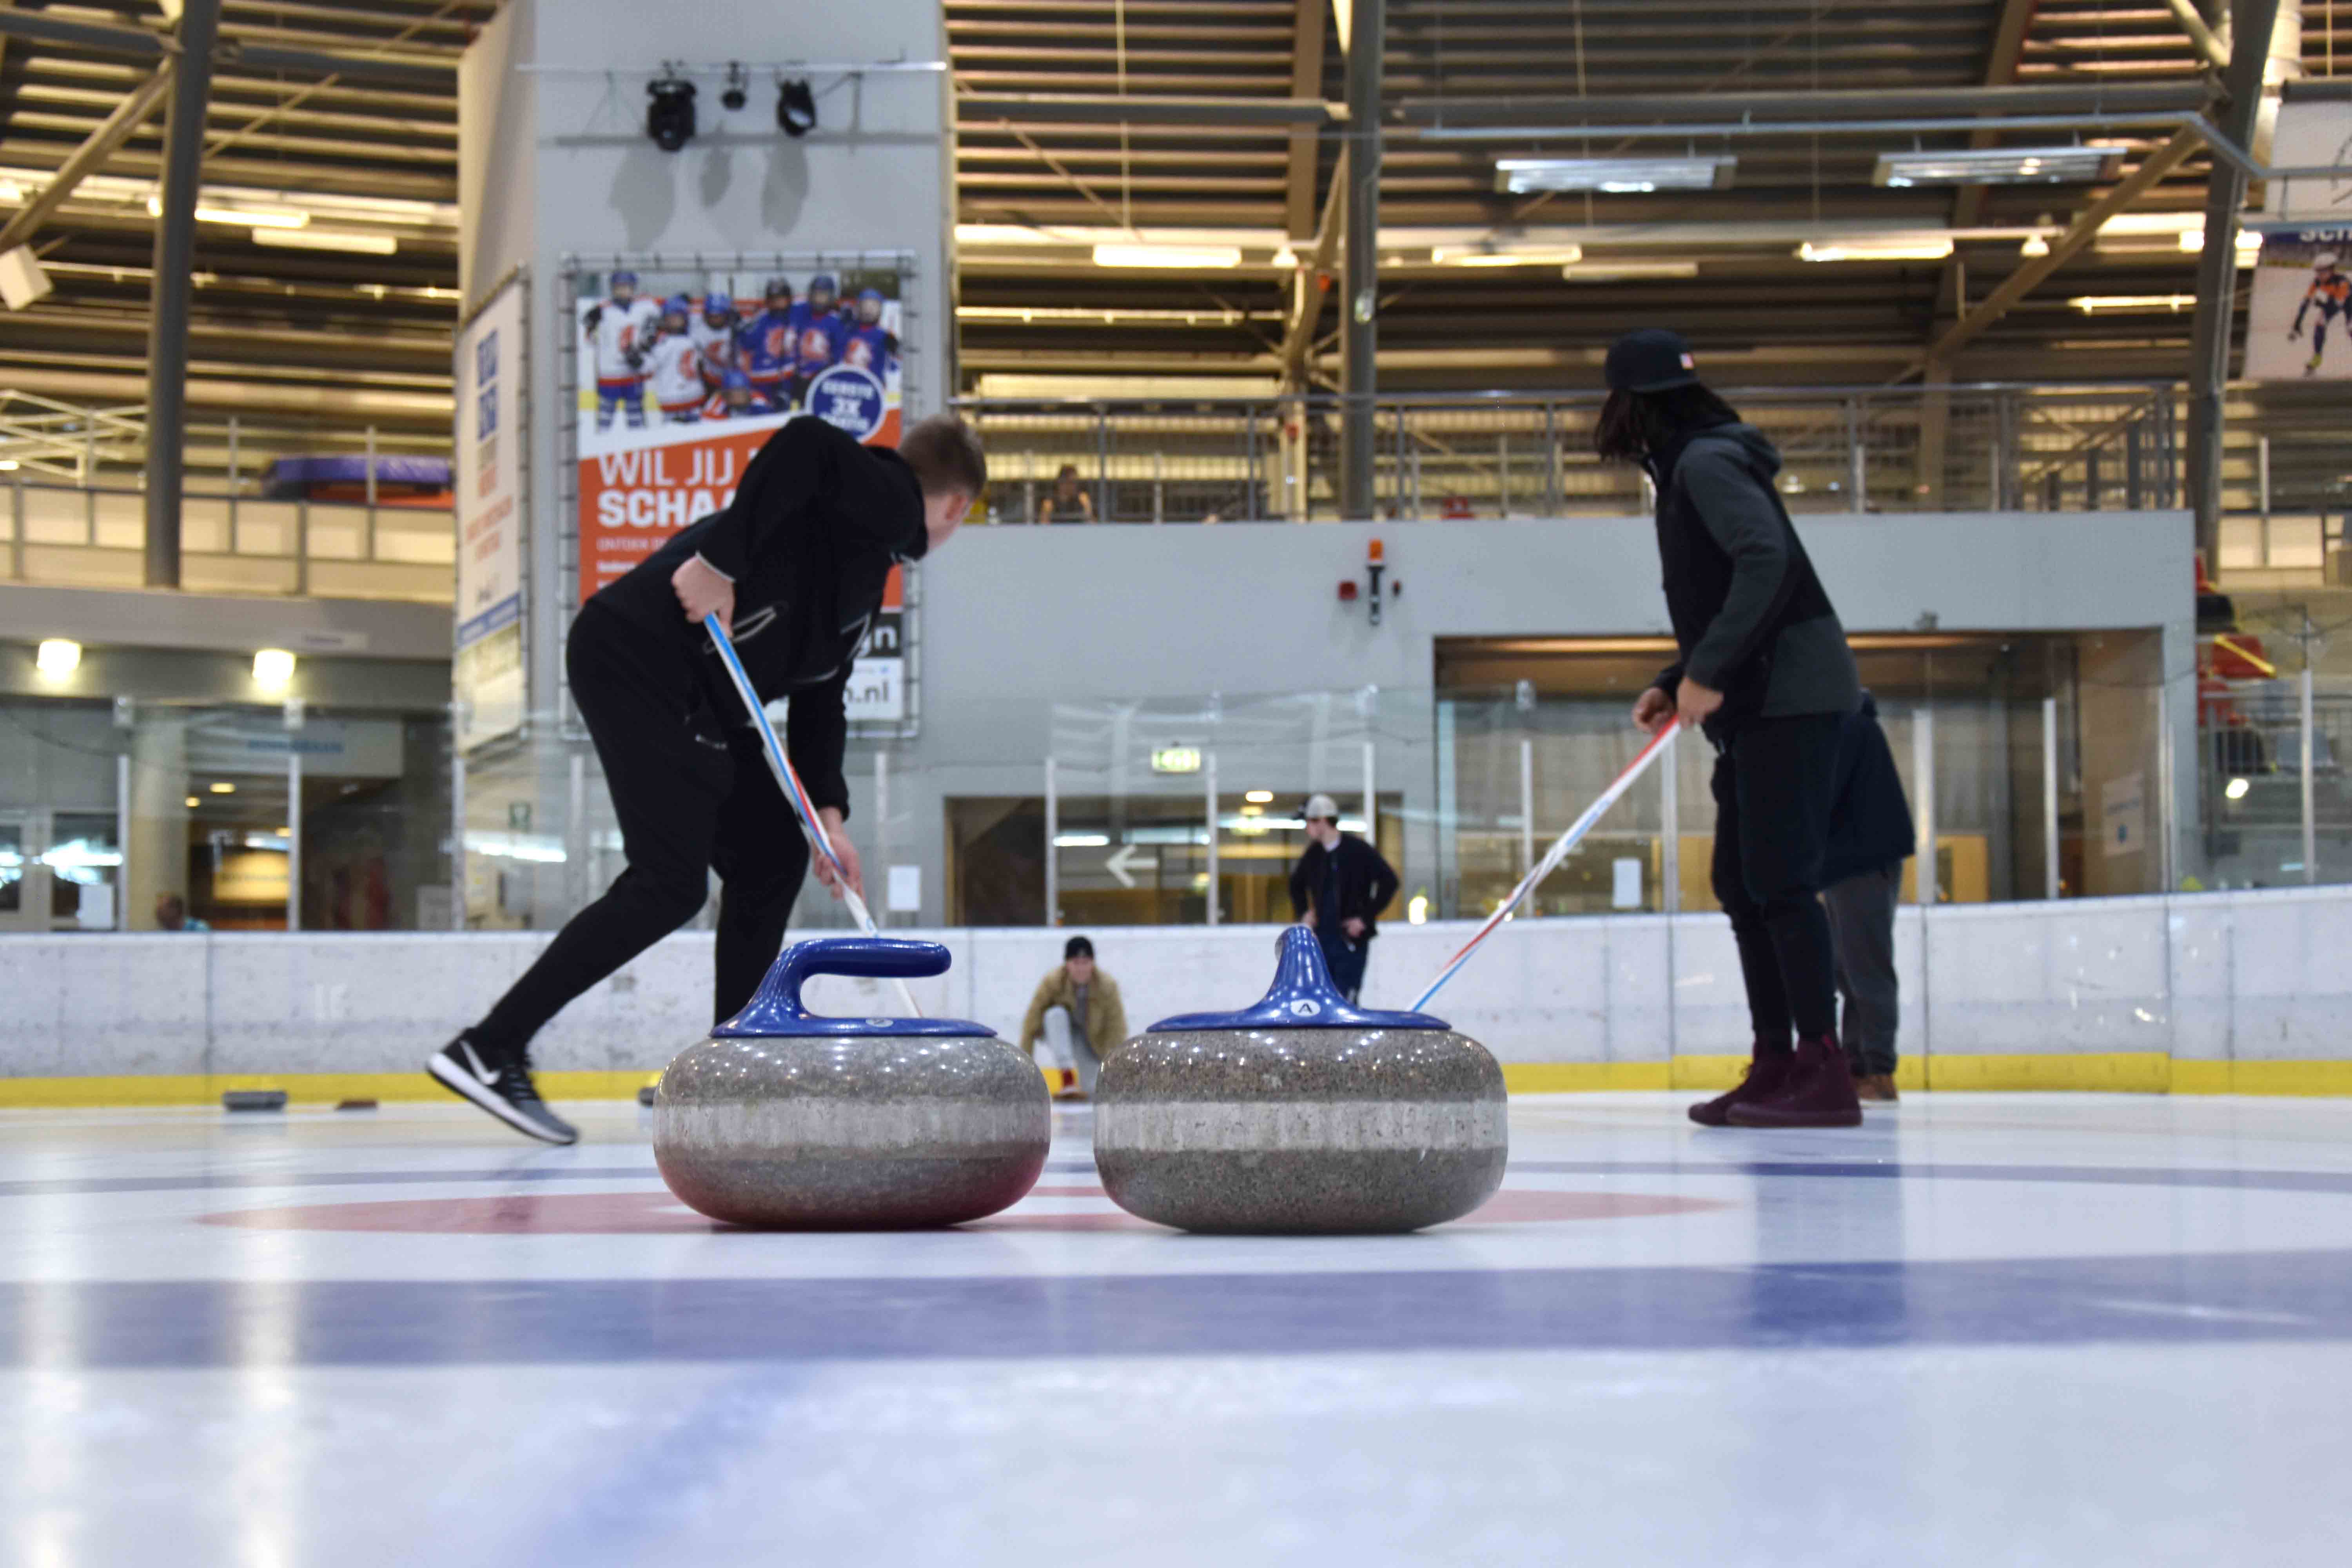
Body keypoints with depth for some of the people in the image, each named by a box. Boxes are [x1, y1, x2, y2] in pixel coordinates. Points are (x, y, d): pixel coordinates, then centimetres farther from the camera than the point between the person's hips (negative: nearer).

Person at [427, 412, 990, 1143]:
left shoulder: (867, 563, 27)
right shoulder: (890, 499, 0)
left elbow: (820, 701, 24)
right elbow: (807, 443, -22)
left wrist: (827, 815, 13)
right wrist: (721, 559, -22)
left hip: (696, 692, 10)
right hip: (641, 654, -10)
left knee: (772, 855, 14)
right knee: (670, 883, -13)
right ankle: (488, 1050, -11)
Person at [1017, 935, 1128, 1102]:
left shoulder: (1107, 987, -23)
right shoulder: (1052, 983, -25)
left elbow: (1117, 1031, -20)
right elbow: (1031, 1025, -22)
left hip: (1093, 1041, 1)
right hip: (1060, 1035, -1)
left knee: (1092, 1093, -12)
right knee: (1056, 1013, -34)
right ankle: (1068, 1080, -35)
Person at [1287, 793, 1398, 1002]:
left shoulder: (1358, 850, -10)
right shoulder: (1314, 854, 9)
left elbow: (1389, 882, -13)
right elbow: (1297, 883, 28)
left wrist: (1366, 917, -14)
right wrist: (1303, 912, 13)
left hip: (1351, 938, -6)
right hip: (1322, 937, 6)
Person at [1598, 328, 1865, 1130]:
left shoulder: (1706, 462, -11)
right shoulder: (1686, 467, 20)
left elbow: (1767, 559, -25)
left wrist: (1708, 671, -25)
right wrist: (1675, 682, 16)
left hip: (1791, 695, -11)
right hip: (1758, 701, 11)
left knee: (1779, 879, -13)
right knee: (1740, 881, 12)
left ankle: (1824, 1072, -13)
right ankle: (1775, 1065, 16)